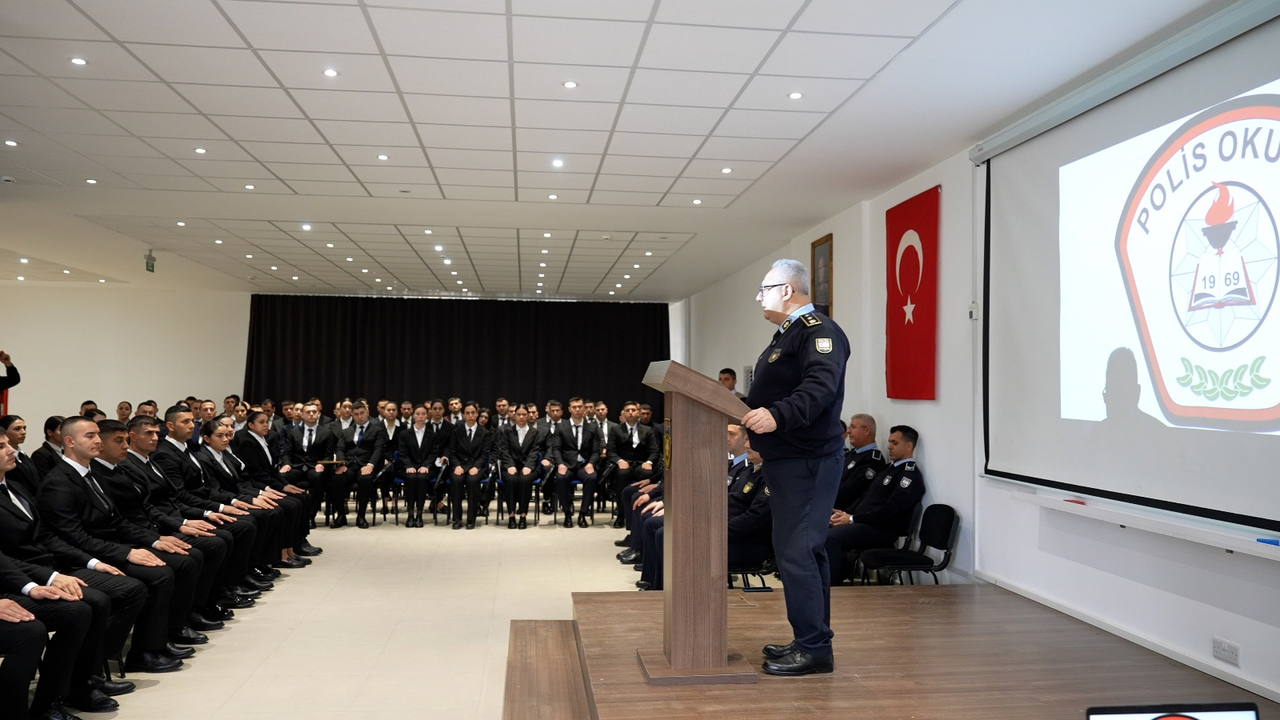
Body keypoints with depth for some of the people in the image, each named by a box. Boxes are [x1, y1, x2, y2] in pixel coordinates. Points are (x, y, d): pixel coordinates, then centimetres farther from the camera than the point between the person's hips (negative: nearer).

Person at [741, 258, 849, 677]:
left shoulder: (820, 332, -13)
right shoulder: (787, 335, 20)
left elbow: (820, 387, -30)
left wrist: (777, 415, -41)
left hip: (808, 461, -11)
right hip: (787, 460, 11)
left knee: (796, 552, -11)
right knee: (804, 551, 15)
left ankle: (815, 649, -3)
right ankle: (810, 642, 24)